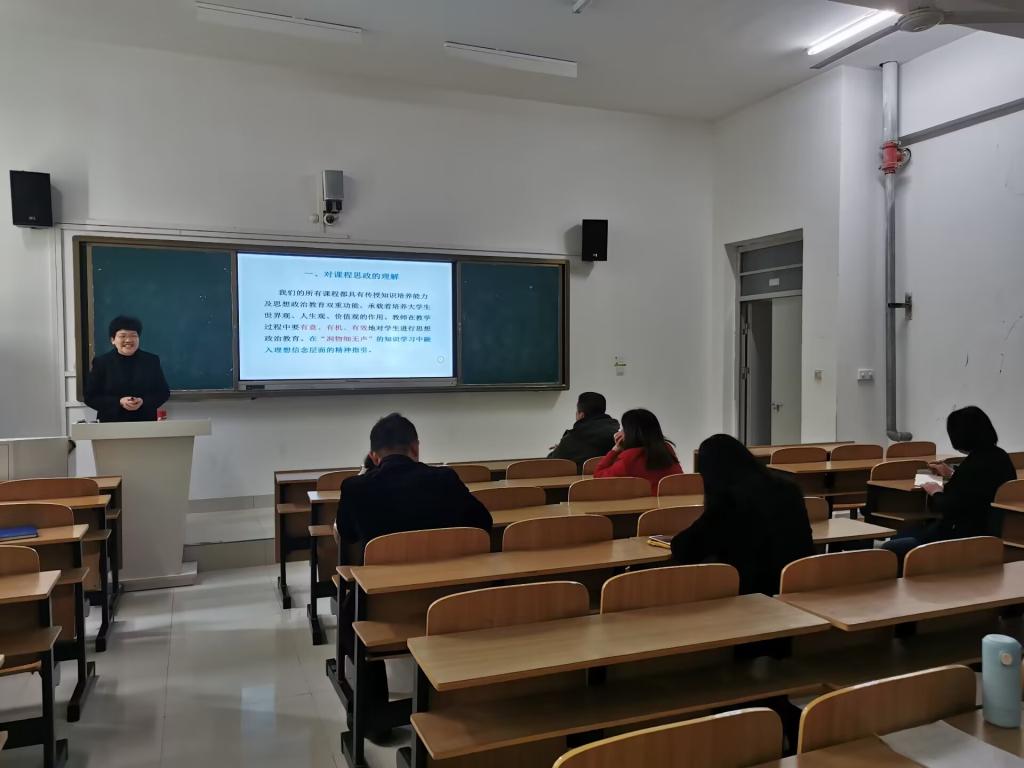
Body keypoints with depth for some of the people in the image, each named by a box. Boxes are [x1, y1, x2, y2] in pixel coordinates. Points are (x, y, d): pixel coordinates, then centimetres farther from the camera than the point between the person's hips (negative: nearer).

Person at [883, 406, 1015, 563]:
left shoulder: (974, 464, -25)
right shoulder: (999, 456, 6)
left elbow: (947, 509, -20)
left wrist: (935, 492, 0)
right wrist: (953, 476, 35)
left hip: (968, 538, -11)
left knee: (889, 549, -11)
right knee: (901, 537, 19)